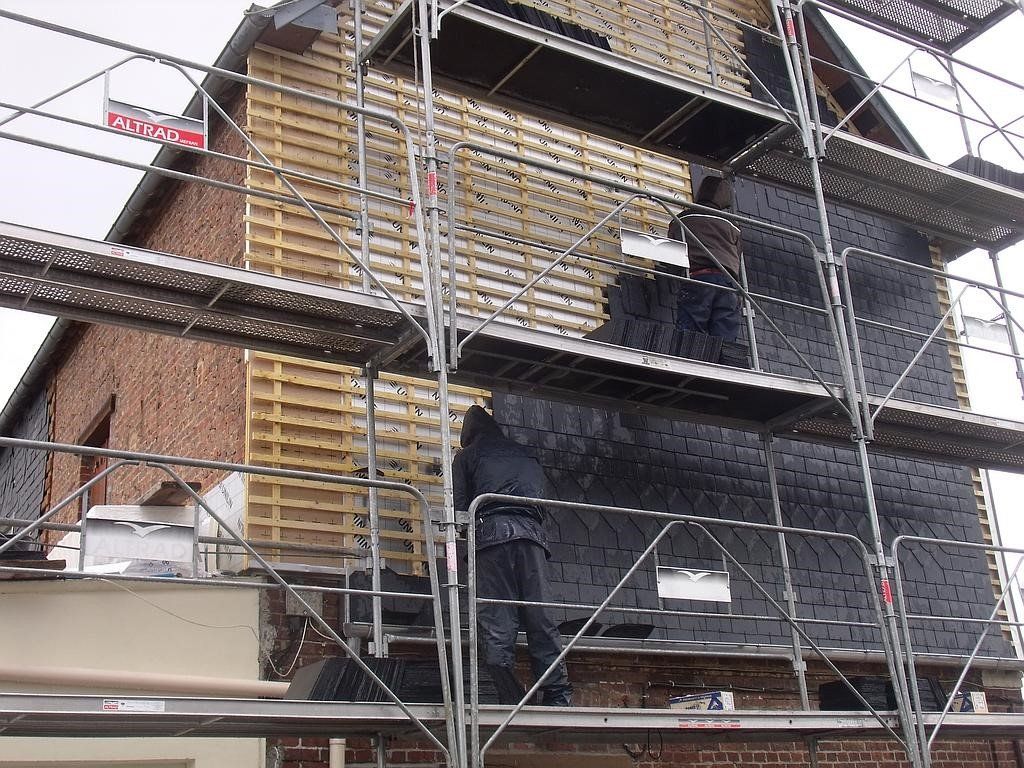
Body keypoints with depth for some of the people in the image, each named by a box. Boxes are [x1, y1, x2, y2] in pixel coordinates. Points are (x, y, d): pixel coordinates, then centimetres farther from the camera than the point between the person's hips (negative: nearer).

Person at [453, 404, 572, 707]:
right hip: (531, 532, 3)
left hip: (492, 530, -3)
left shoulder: (467, 455, 19)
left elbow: (459, 505, 12)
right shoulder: (527, 454, 31)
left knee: (497, 624, -6)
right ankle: (558, 696, -7)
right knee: (540, 617, 0)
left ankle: (511, 700, -12)